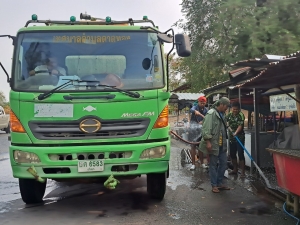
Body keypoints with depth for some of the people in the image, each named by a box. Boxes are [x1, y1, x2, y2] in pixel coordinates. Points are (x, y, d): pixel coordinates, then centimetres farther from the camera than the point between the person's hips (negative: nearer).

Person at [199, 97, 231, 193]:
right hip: (213, 144, -9)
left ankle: (220, 183, 25)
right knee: (213, 165, 2)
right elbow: (206, 129, -19)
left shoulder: (222, 114, 13)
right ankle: (214, 185, 12)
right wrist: (208, 142, -23)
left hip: (222, 145, 9)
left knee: (223, 163, 12)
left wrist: (225, 142, 19)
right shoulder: (211, 113, -14)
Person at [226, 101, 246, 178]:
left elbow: (240, 126, -22)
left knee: (240, 154, -6)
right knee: (232, 154, 12)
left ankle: (242, 172, 0)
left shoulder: (241, 115, -11)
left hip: (240, 137, -6)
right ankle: (235, 169, 26)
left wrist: (236, 133, -37)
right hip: (231, 137, 6)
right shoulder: (229, 115, 7)